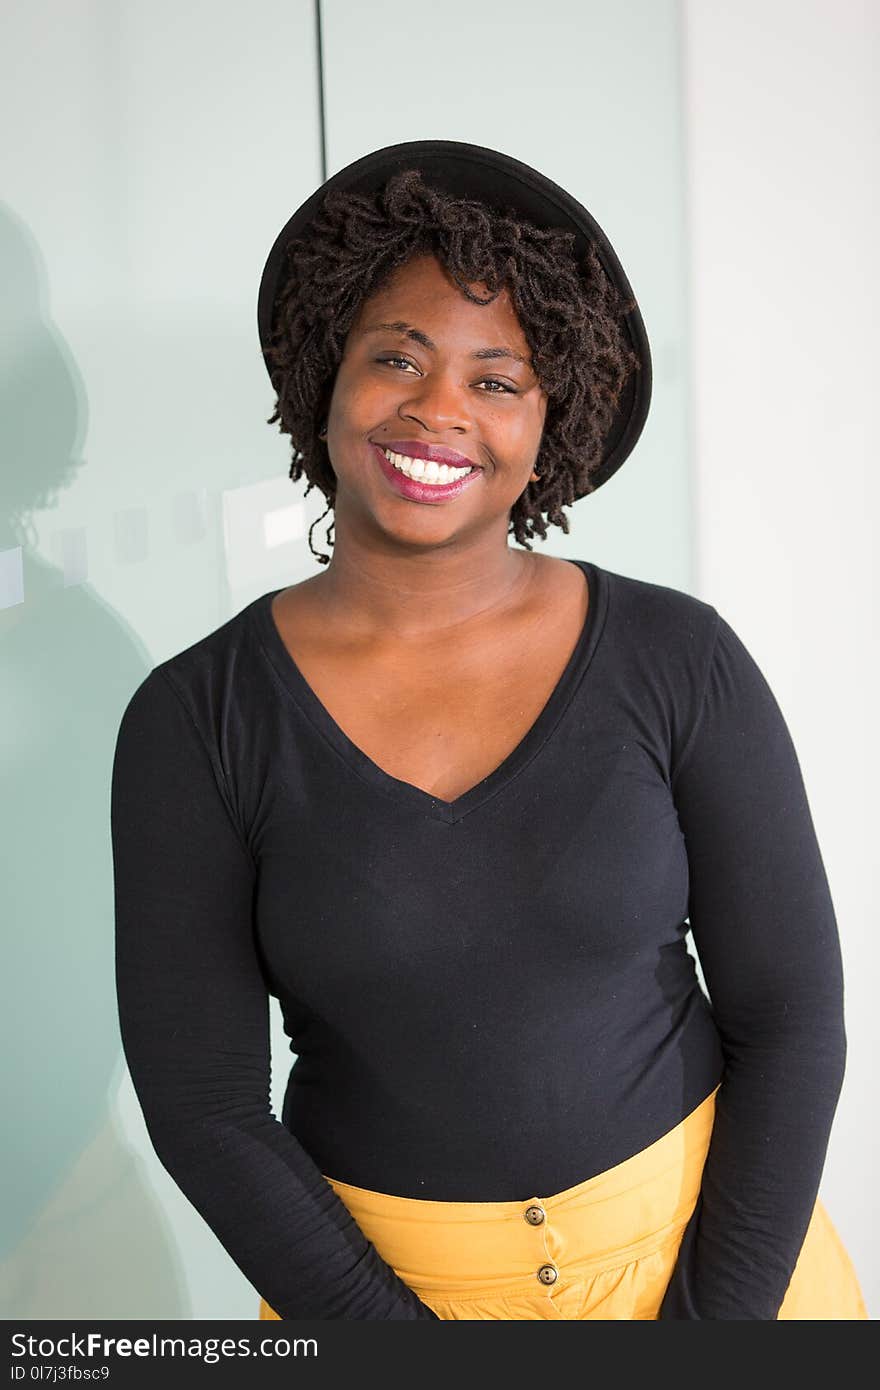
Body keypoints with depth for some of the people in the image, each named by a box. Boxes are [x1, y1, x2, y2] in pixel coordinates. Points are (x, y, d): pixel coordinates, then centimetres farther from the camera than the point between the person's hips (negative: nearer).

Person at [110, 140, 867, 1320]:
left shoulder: (680, 660, -12)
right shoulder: (194, 718, -12)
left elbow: (789, 1017, -8)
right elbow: (202, 1101, -10)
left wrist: (714, 1326, -12)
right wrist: (396, 1343, -13)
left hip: (701, 1238, 1)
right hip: (373, 1274, 0)